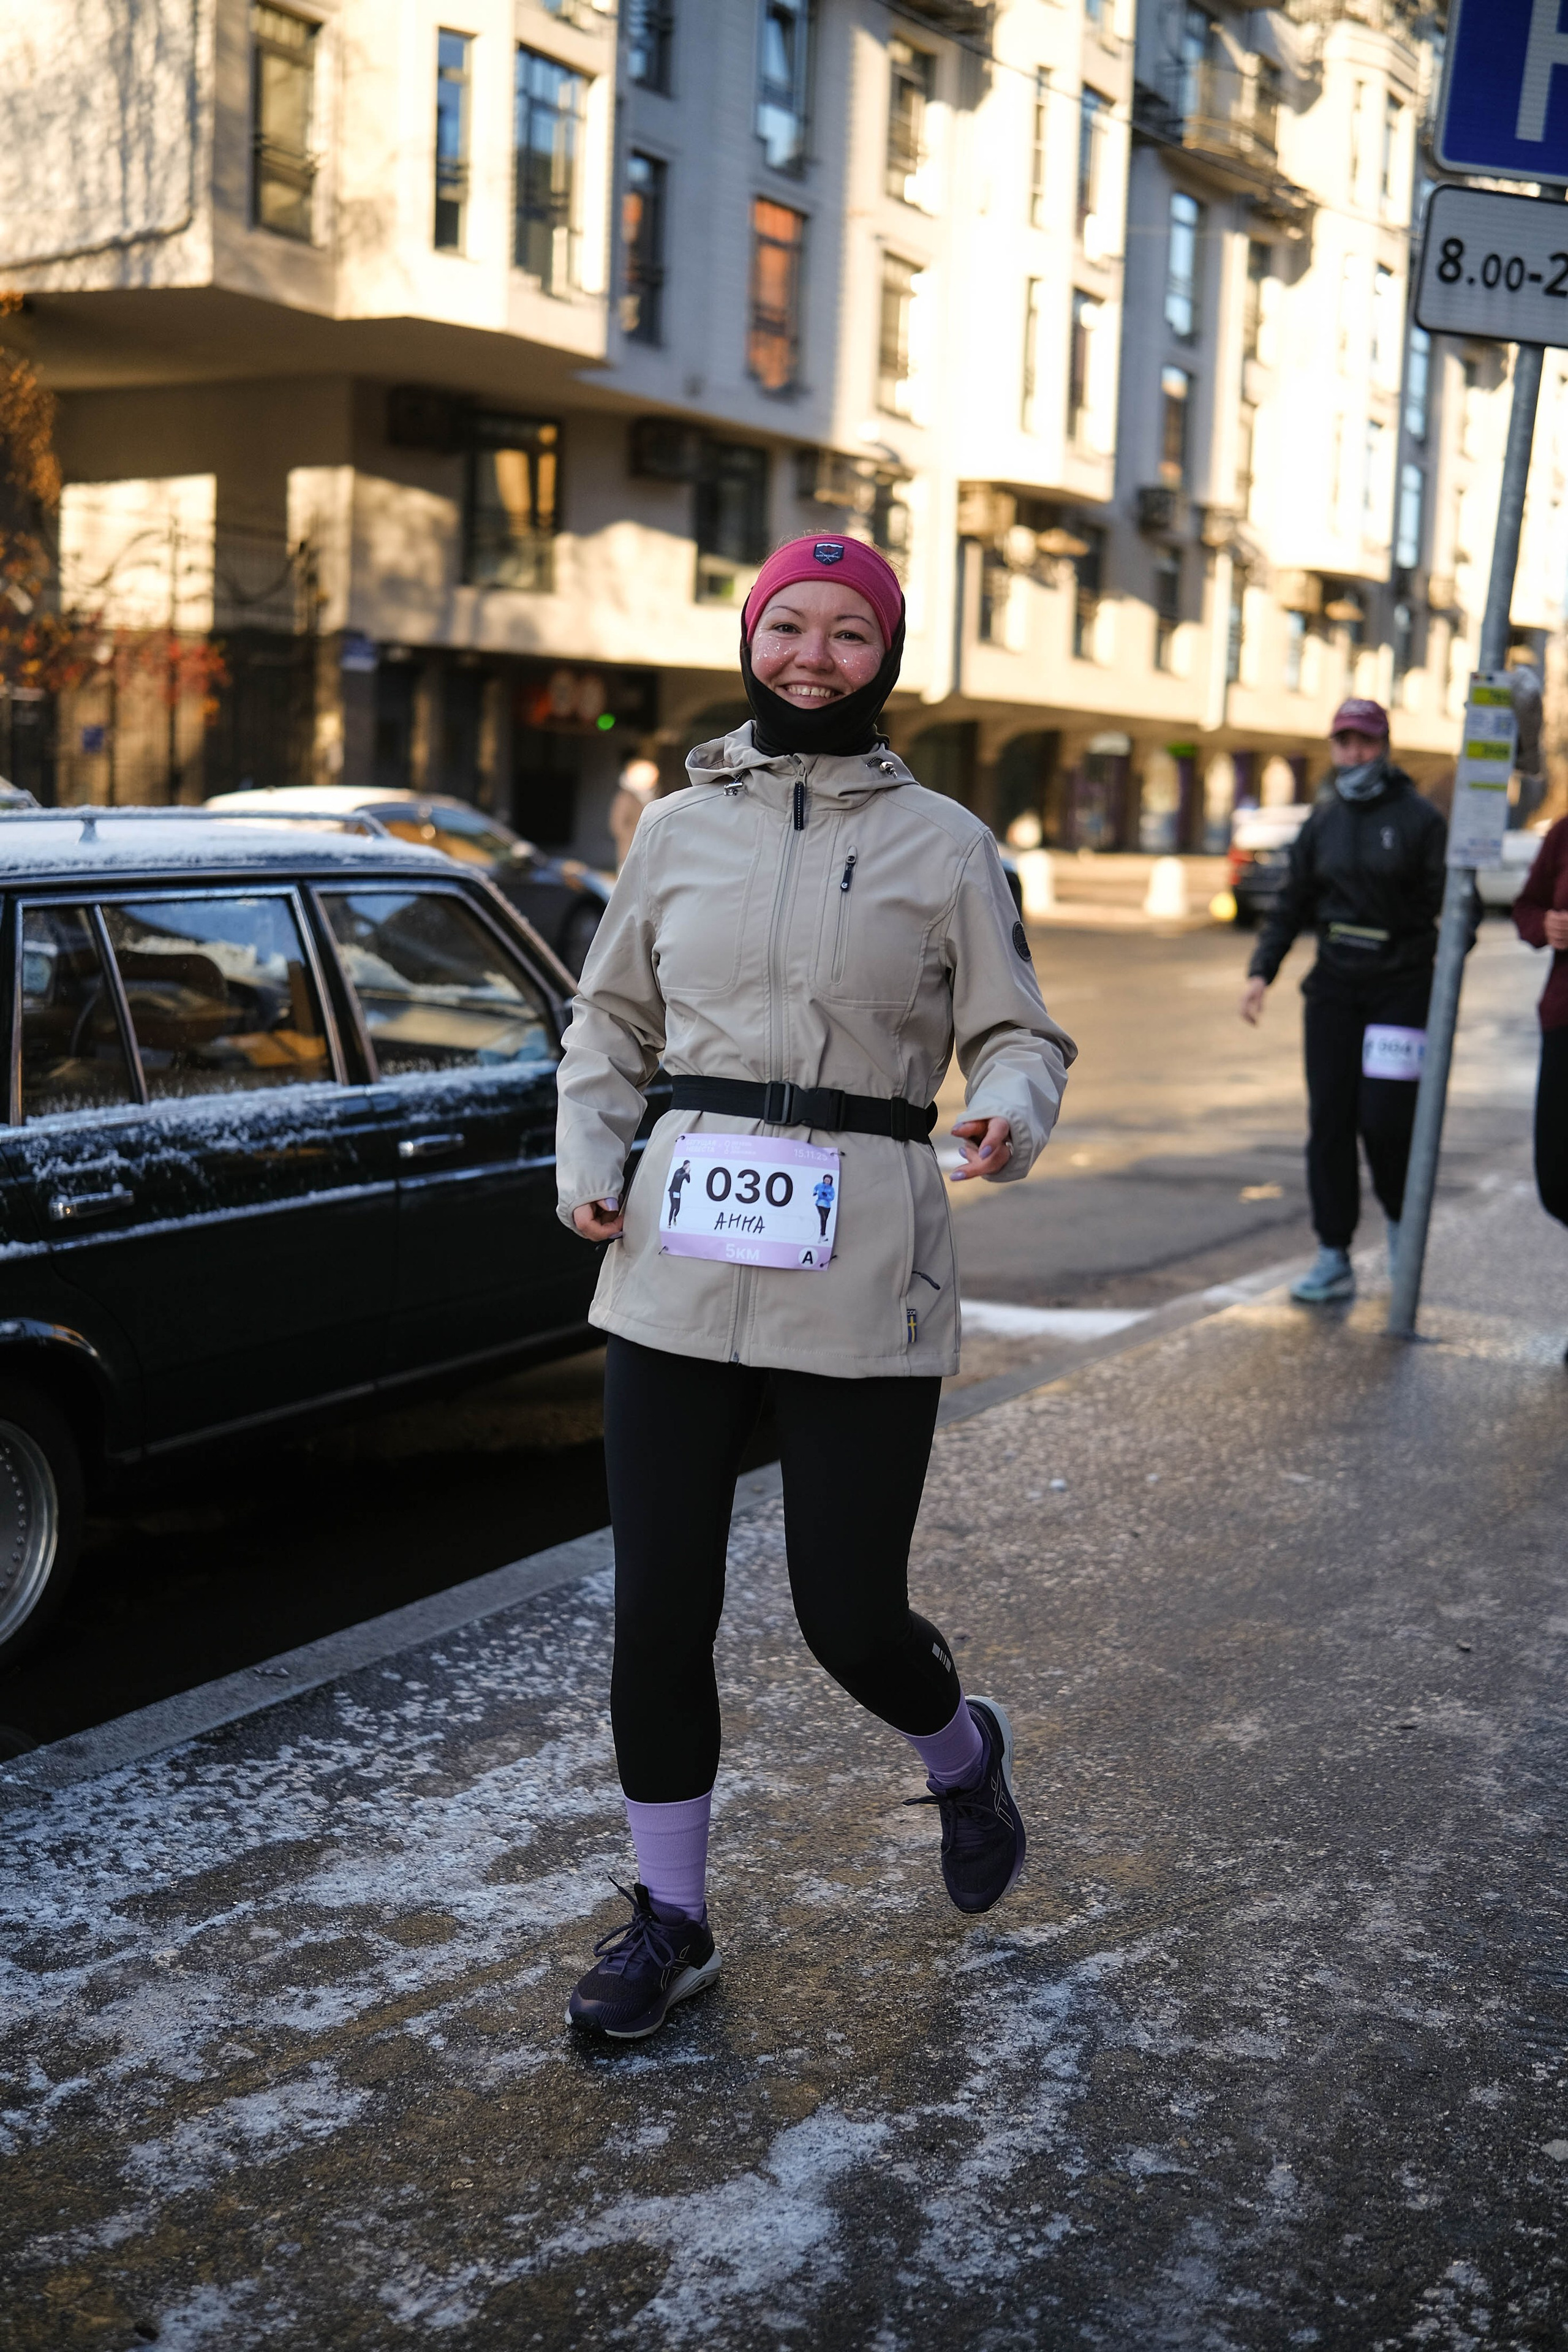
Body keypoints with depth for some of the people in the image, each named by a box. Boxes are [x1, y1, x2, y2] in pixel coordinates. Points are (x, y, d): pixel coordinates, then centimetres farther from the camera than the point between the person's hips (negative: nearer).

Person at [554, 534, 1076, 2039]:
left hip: (862, 1275, -2)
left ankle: (963, 1757, 38)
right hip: (677, 1259, 3)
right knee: (656, 1616, 4)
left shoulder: (943, 843, 2)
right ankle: (670, 1918, 24)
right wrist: (587, 1157, 2)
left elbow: (1019, 1032, 5)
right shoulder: (679, 827, 9)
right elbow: (610, 1021, 19)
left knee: (849, 1616, 1)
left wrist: (1008, 1115, -18)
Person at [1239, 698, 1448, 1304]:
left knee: (1383, 1117, -10)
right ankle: (1334, 1259, 6)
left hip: (1400, 987, -4)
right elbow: (1291, 904, 15)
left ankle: (1400, 1218, 21)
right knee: (1328, 1121, 0)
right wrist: (1262, 970, 4)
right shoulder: (1323, 820, 10)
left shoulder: (1419, 818, -3)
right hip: (1333, 987, 4)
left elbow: (1450, 906, -3)